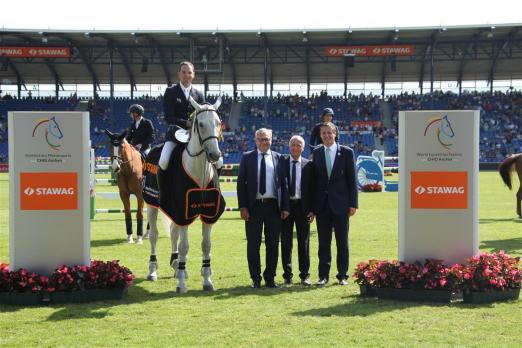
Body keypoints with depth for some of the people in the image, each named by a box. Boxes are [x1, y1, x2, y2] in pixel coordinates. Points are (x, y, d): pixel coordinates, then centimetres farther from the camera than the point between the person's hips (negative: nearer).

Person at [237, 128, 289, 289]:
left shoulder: (278, 158, 8)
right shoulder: (247, 157, 4)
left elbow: (283, 183, 7)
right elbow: (241, 183, 2)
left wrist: (285, 207, 0)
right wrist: (242, 207, -7)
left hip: (273, 206, 1)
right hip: (254, 206, -1)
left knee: (273, 244, 5)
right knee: (253, 244, 3)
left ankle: (270, 277, 15)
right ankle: (256, 278, 12)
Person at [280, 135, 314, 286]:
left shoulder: (308, 165, 4)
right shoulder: (281, 163, 3)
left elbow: (312, 188, 3)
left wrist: (312, 209, -3)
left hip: (303, 206, 0)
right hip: (286, 205, 0)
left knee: (304, 242, 6)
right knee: (286, 242, 4)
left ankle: (304, 275, 13)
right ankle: (287, 275, 11)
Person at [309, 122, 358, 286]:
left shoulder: (346, 152, 0)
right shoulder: (317, 152, 7)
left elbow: (352, 179, -1)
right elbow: (314, 179, 6)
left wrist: (353, 203, -5)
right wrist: (312, 205, 2)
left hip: (340, 204, -2)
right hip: (322, 205, 2)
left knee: (342, 242, 5)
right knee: (323, 242, 6)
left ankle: (342, 275, 13)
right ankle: (323, 275, 13)